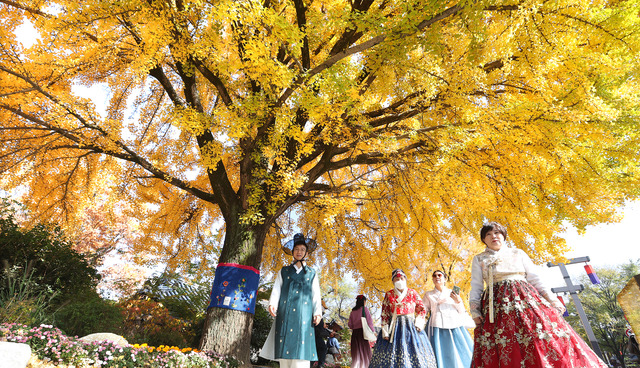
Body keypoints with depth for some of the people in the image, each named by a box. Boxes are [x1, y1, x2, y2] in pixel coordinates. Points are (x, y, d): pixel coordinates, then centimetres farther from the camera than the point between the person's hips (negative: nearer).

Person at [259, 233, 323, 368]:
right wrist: (272, 304, -9)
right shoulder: (284, 271, 17)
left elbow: (316, 295, 11)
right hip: (285, 314, 0)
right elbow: (276, 289, 9)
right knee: (284, 348, -5)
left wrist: (317, 312, -2)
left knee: (301, 350, -9)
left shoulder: (311, 274, 17)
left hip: (304, 316, 0)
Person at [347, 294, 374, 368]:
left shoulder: (353, 311, 8)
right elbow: (369, 321, -8)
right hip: (362, 331, -4)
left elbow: (350, 324, 10)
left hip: (354, 332, 5)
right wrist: (373, 331, 2)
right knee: (364, 350, 4)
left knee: (356, 352, 10)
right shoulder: (364, 309, -5)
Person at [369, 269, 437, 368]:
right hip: (394, 327, 0)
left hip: (411, 326, 0)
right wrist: (385, 330, -4)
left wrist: (418, 323, -6)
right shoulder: (388, 295, 5)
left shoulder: (413, 293, 7)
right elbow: (384, 314, 4)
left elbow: (421, 309, 9)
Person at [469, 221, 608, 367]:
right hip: (497, 306, -1)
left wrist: (552, 300, 1)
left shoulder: (518, 253, 16)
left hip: (526, 299, 2)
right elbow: (475, 287, 7)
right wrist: (475, 311, -4)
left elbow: (535, 279, 13)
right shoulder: (479, 259, 12)